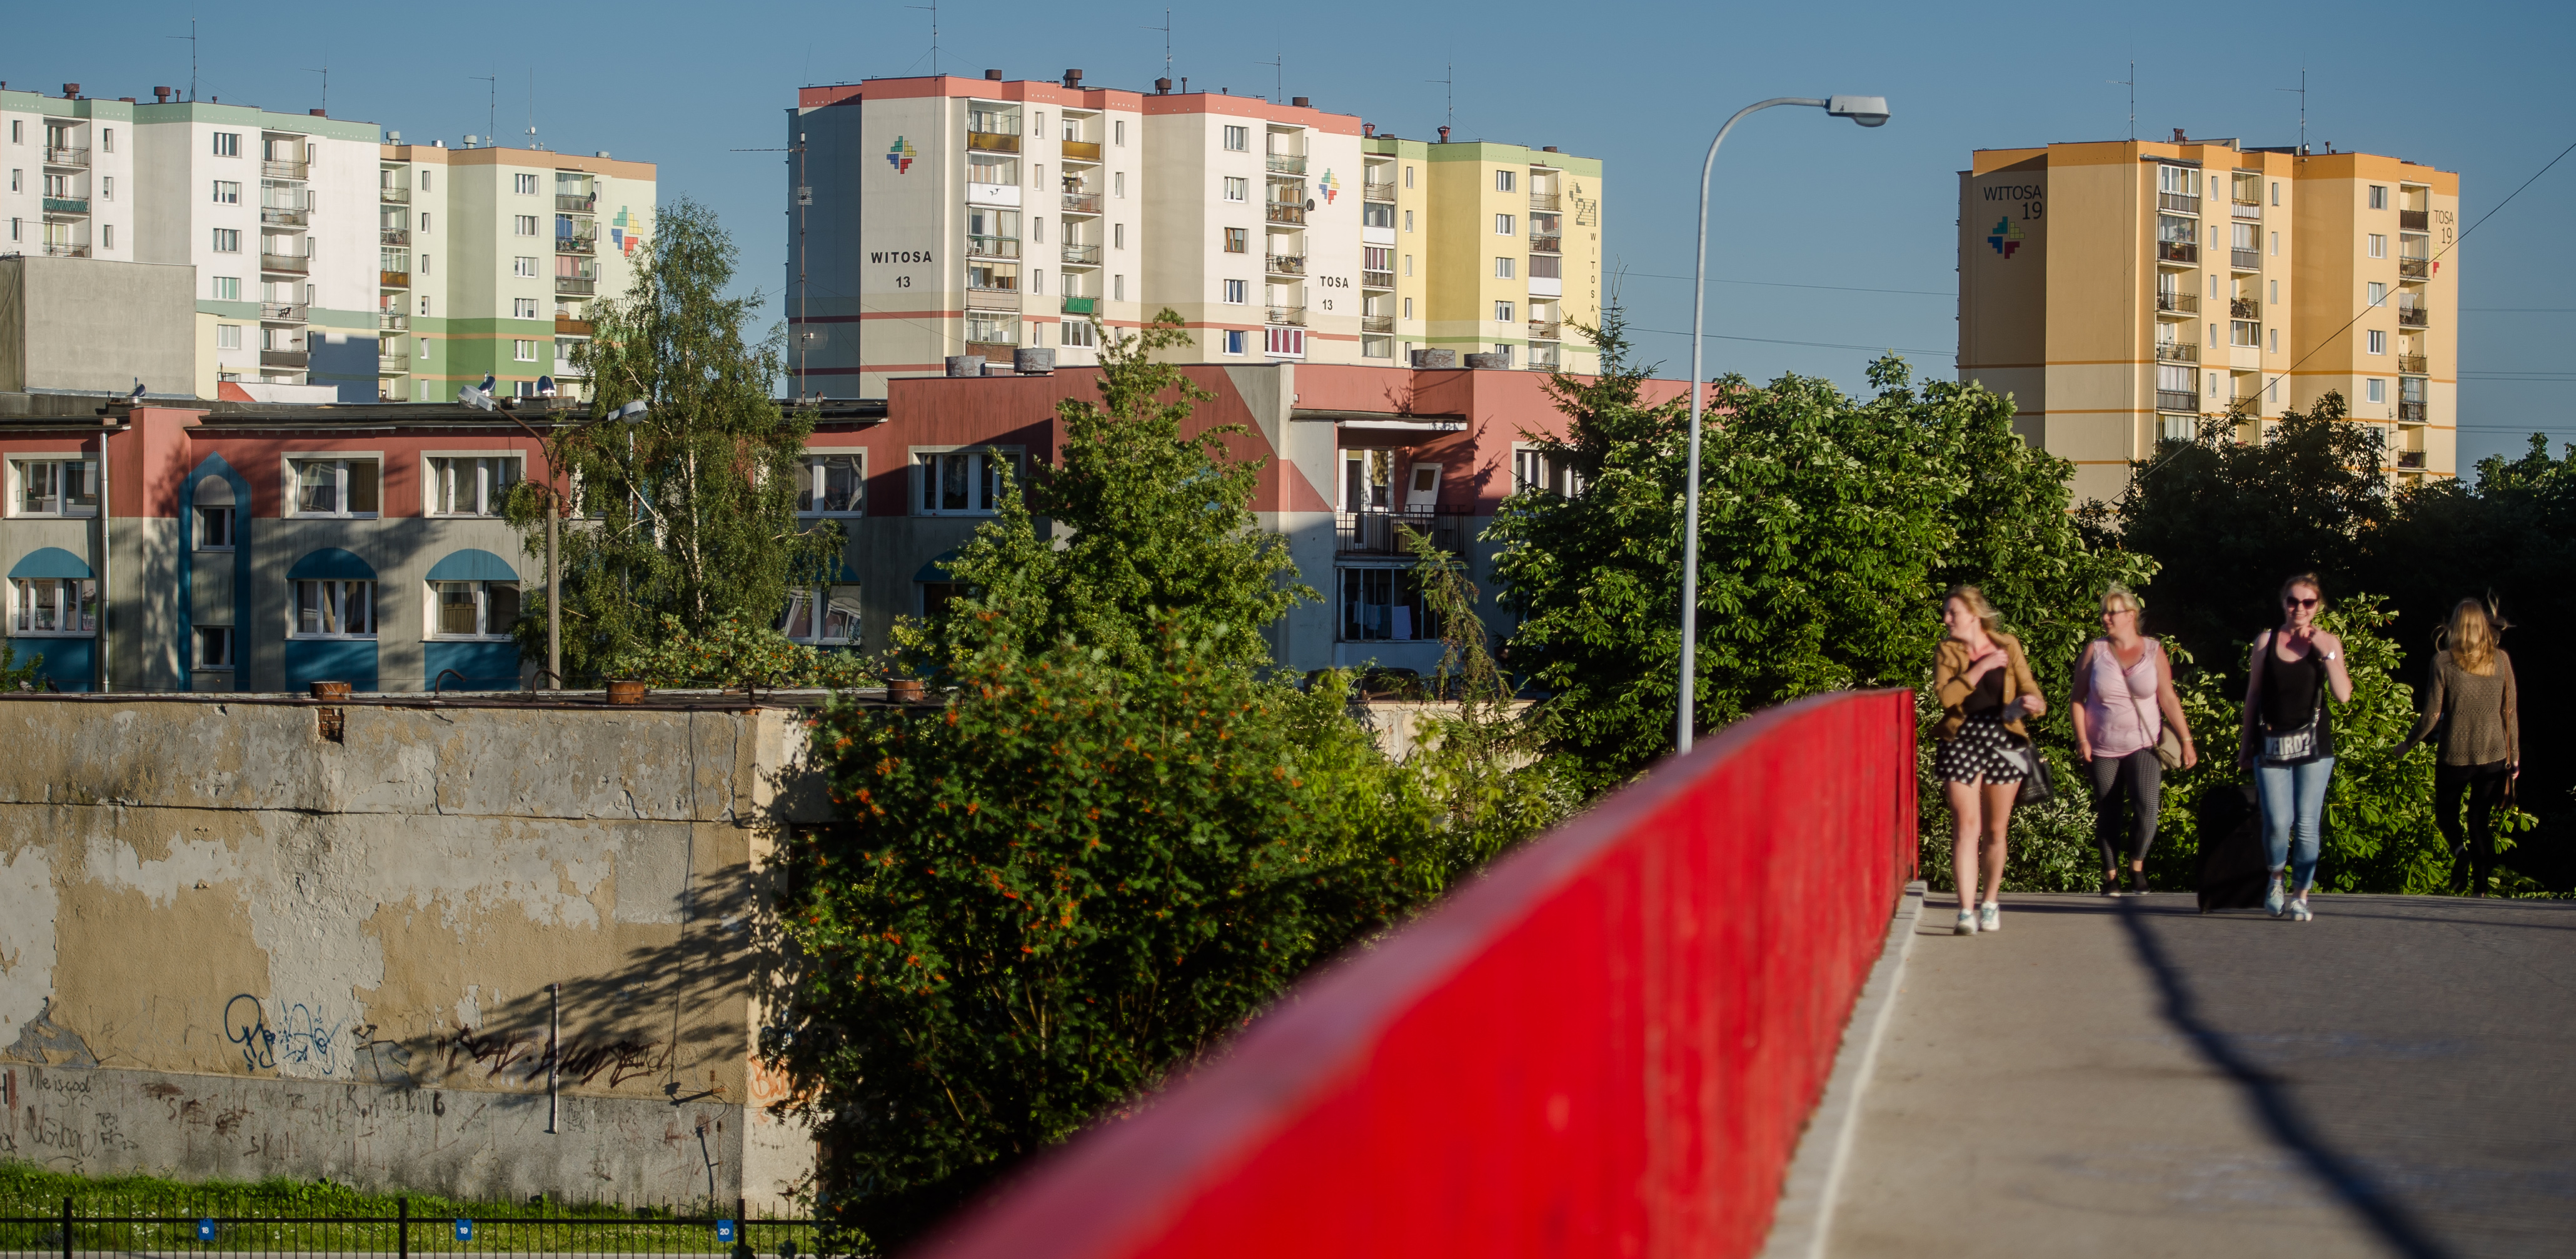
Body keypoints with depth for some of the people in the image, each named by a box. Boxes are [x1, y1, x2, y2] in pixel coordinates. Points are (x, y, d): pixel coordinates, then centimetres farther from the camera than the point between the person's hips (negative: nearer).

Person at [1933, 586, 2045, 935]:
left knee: (1995, 830, 7)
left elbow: (2029, 689, 6)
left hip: (2003, 740, 1)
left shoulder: (2007, 647, 7)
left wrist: (2032, 703, -16)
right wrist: (1981, 668, -14)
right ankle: (1966, 910, -13)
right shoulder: (1947, 651, 5)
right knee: (1967, 827, -10)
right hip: (1961, 741, -1)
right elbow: (1945, 695, -10)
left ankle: (1990, 904, 23)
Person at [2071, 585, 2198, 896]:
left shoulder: (2153, 651, 1)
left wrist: (2186, 740, -4)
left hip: (2143, 745, -1)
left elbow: (2168, 699, 0)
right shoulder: (2094, 651, 2)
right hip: (2102, 748, 1)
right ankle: (2110, 874, 15)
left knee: (2147, 808, -17)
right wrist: (2081, 739, -5)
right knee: (2107, 812, 3)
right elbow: (2077, 699, 5)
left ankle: (2137, 864, 6)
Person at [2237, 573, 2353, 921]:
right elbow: (2252, 694, 11)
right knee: (2277, 823, -7)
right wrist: (2246, 742, 11)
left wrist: (2327, 653, -12)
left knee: (2307, 824, -2)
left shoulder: (2327, 642, 4)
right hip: (2271, 745, 0)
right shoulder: (2267, 641, 6)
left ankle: (2300, 895, 8)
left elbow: (2343, 694, -6)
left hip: (2312, 744, 0)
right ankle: (2276, 879, 19)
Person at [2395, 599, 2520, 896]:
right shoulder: (2501, 659, -1)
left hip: (2454, 755, -2)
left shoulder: (2444, 661, -9)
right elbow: (2511, 711, 3)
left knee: (2445, 809, 18)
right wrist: (2515, 757, 12)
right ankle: (2482, 888, 7)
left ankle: (2459, 848, -12)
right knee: (2481, 821, 12)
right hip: (2493, 756, 2)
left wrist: (2407, 745, 7)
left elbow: (2432, 716, -9)